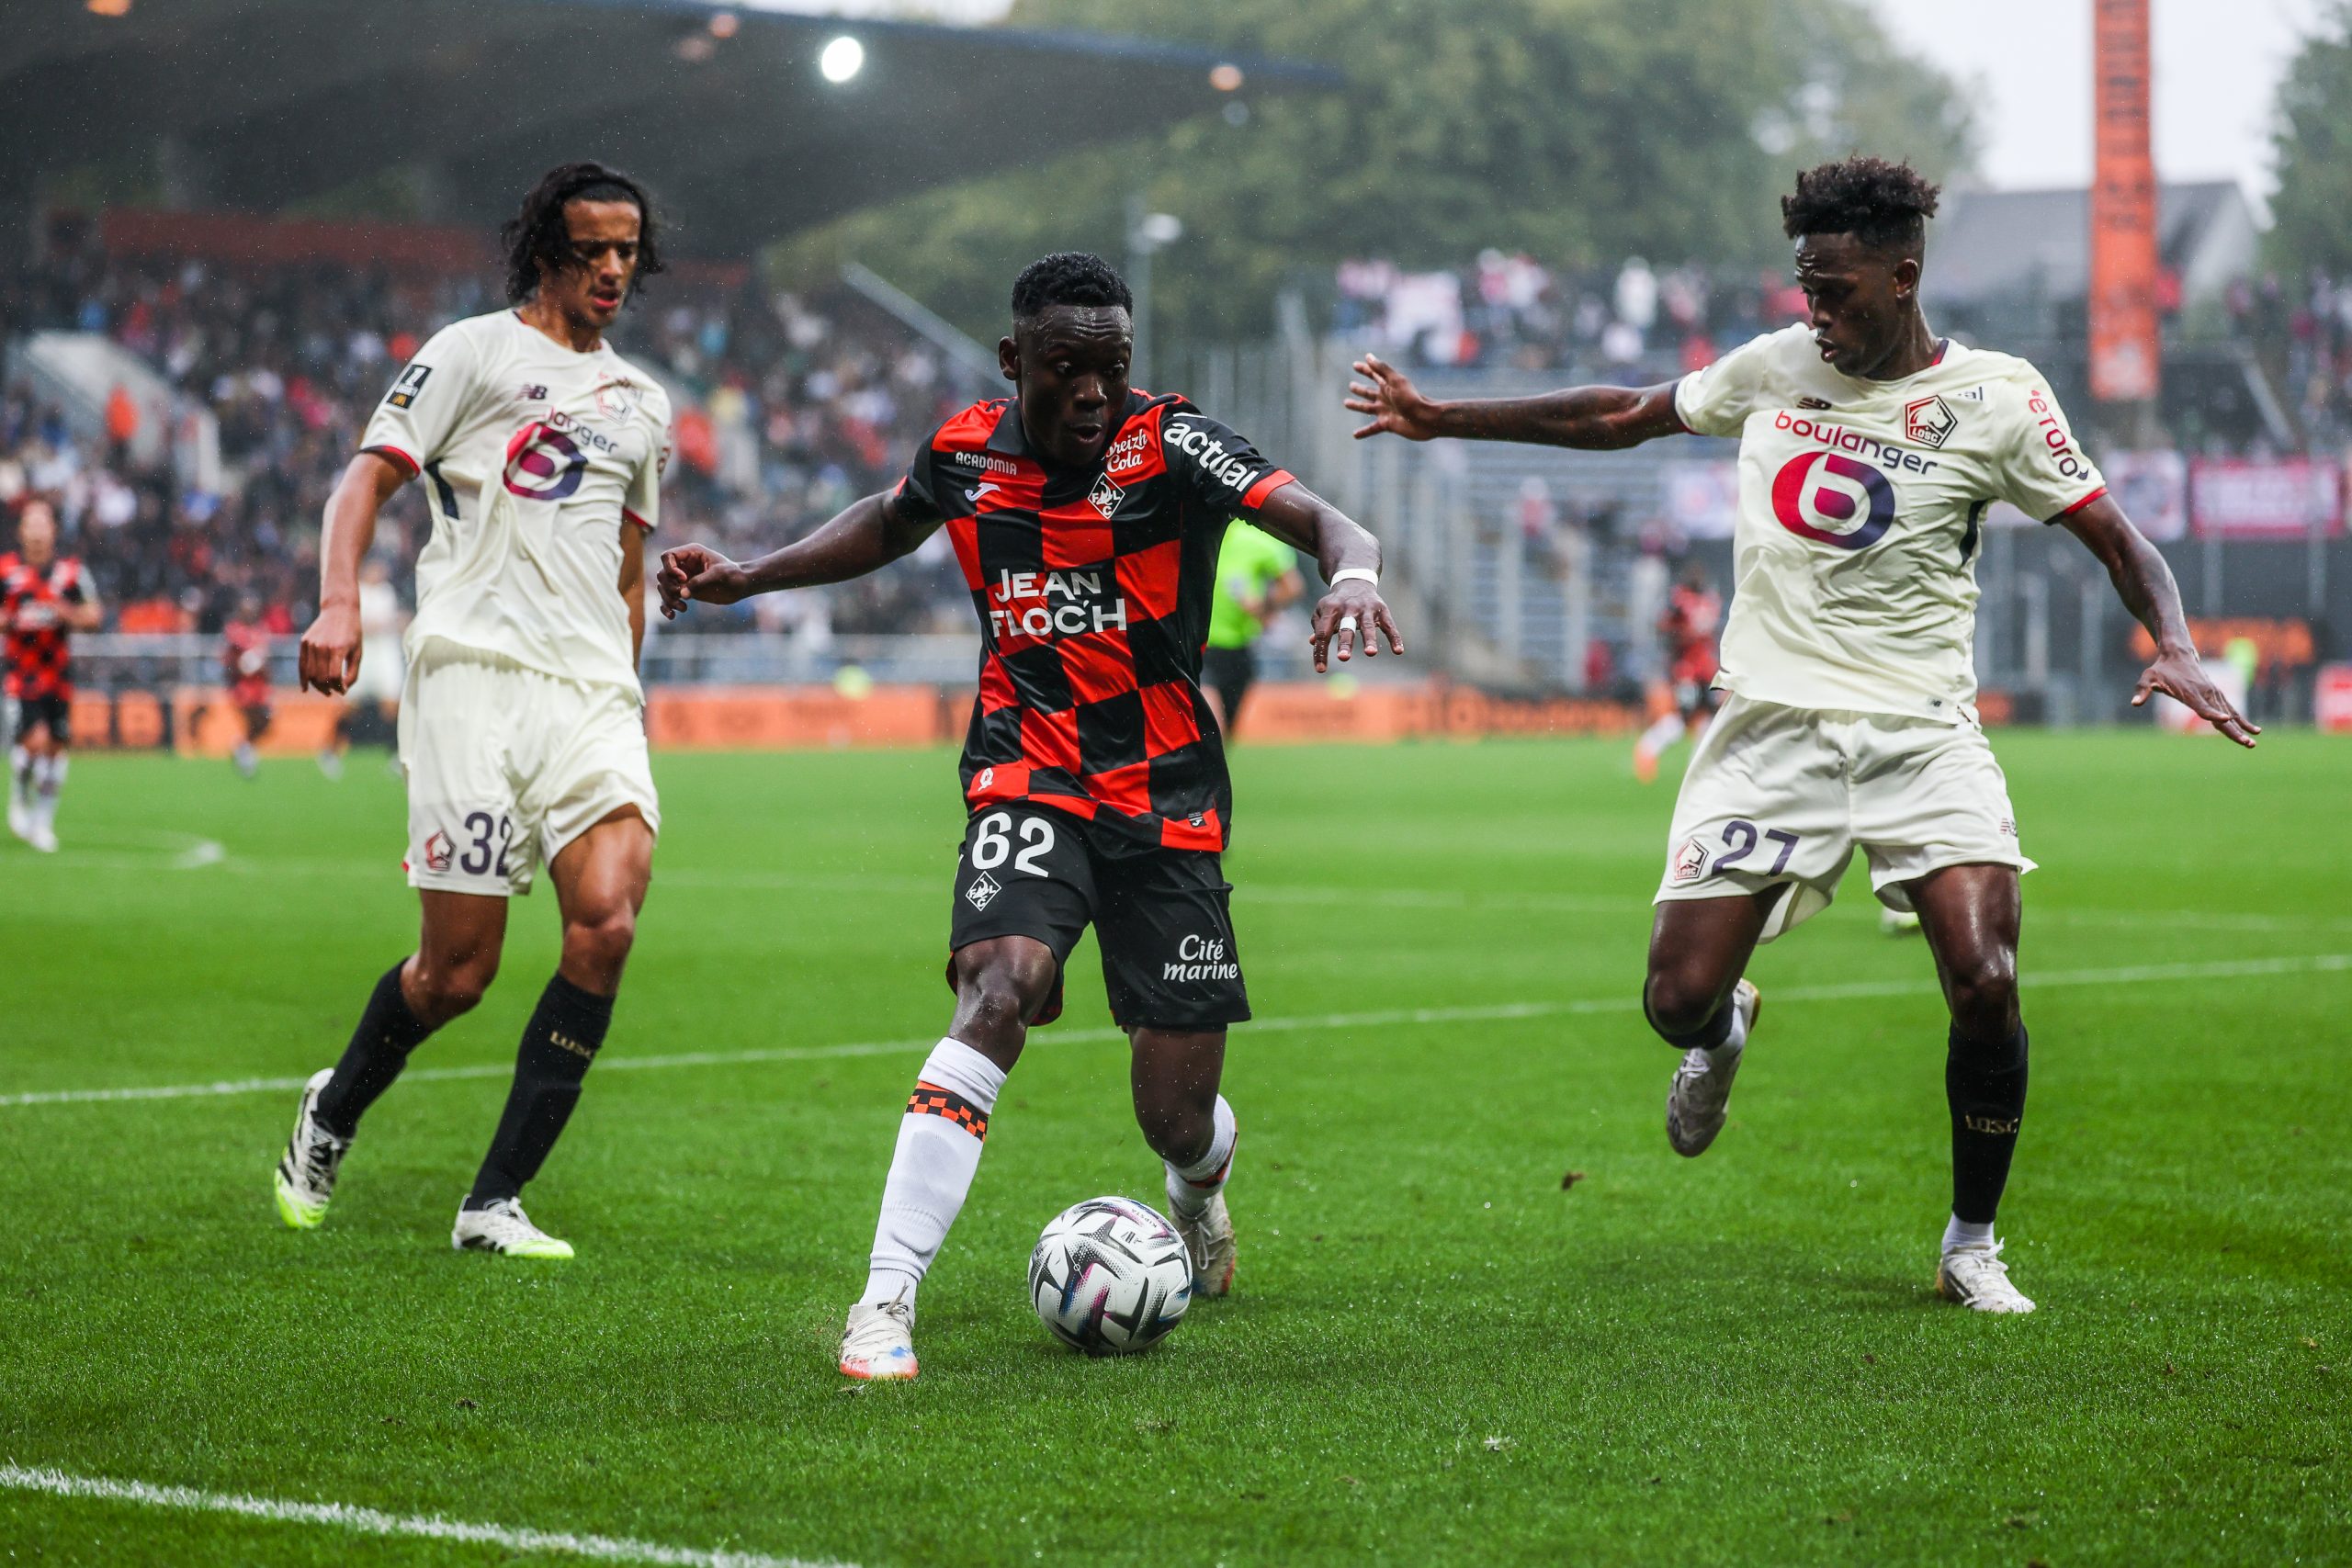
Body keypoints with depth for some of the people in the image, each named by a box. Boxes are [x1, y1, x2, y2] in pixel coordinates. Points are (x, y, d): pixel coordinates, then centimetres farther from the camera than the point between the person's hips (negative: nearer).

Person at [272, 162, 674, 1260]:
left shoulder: (642, 405, 24)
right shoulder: (474, 352, 6)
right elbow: (369, 477, -1)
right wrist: (338, 601, -17)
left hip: (593, 693, 5)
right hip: (475, 666, -5)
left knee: (607, 922, -19)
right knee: (458, 970, -8)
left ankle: (493, 1203, -12)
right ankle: (332, 1114, 25)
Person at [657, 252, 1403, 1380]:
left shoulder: (1169, 444, -11)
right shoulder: (963, 453, 0)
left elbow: (1316, 518, -22)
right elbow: (888, 526, 23)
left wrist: (1353, 572, -45)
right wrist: (743, 580, 16)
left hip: (1167, 797, -1)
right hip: (1027, 776, 1)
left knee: (1179, 1123, 2)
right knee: (1000, 987, -30)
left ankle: (1199, 1186, 44)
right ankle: (885, 1304, -29)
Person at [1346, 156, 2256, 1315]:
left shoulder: (1993, 397, -1)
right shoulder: (1775, 367, 9)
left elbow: (2118, 541, 2)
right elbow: (1624, 416, 23)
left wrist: (2174, 648, -17)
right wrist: (1444, 420, 24)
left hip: (1921, 730, -2)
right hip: (1771, 726, 2)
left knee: (1985, 984, -20)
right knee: (1677, 998, -8)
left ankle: (1971, 1249, 3)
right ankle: (1725, 1029, 34)